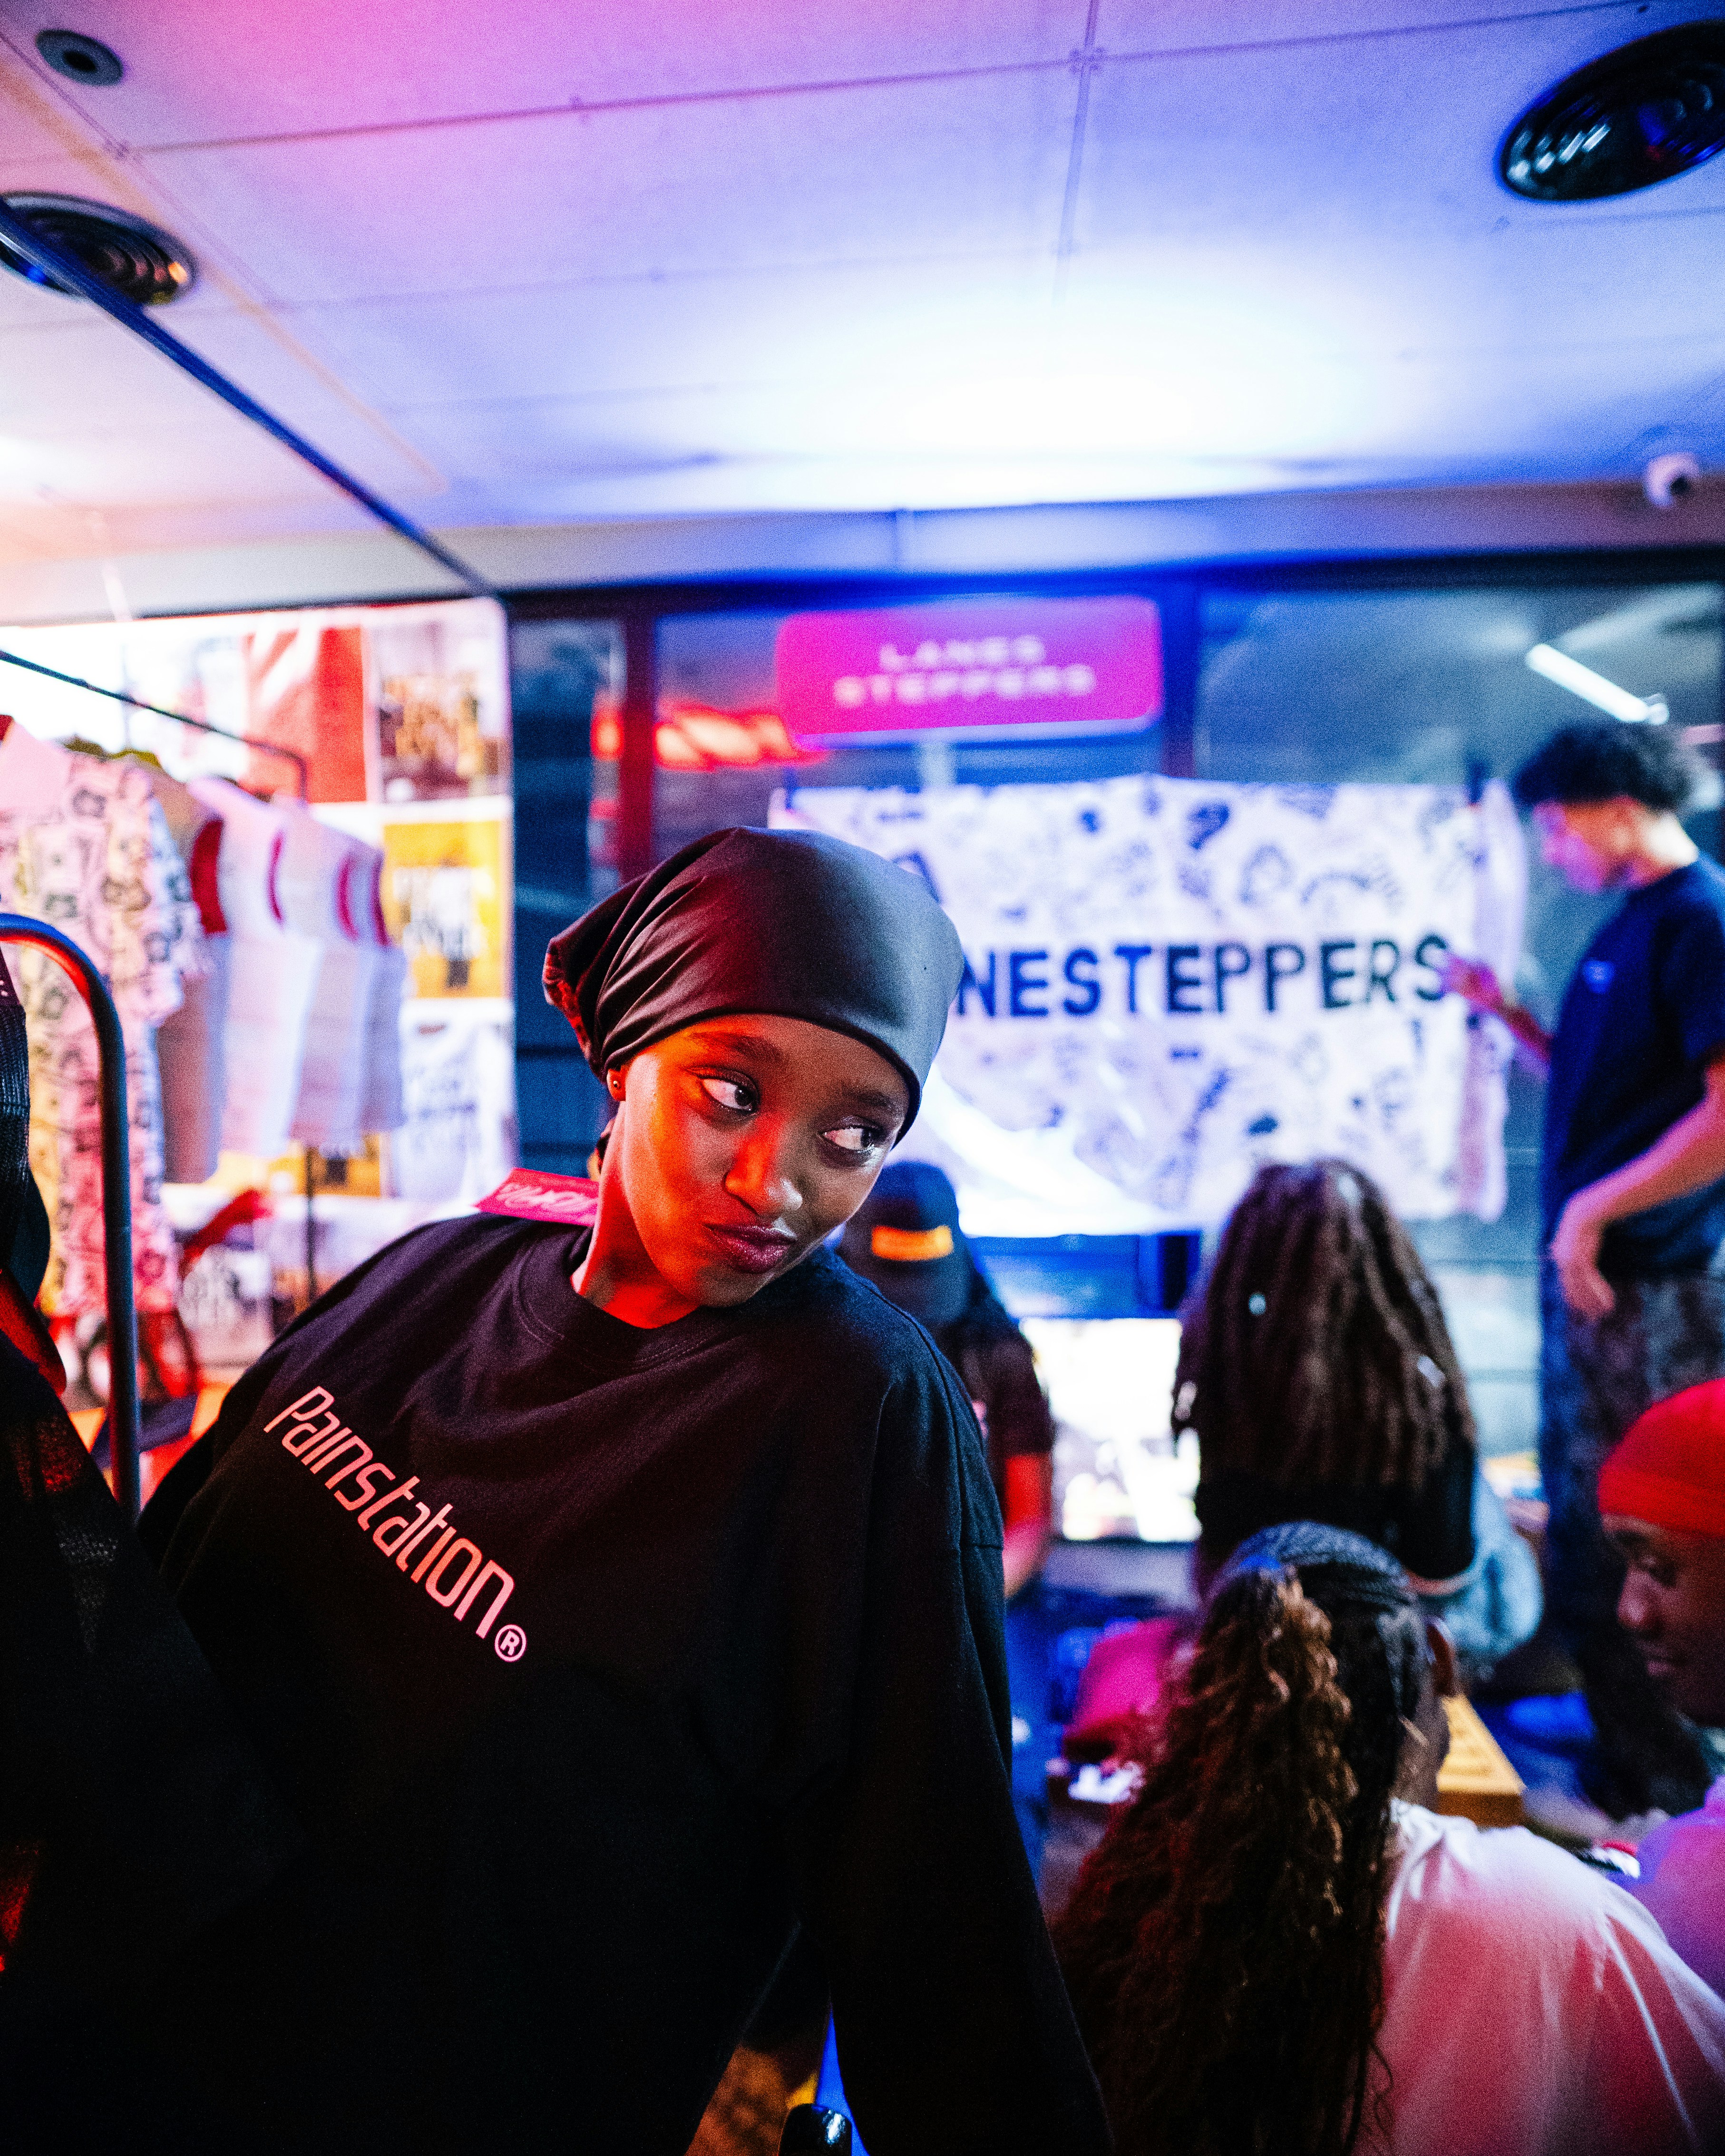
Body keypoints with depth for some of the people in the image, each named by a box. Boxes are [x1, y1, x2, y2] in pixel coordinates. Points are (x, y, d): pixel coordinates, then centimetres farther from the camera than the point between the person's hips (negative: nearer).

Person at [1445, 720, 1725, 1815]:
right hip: (1592, 1271, 10)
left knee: (1616, 1539, 2)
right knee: (1581, 1514, 20)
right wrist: (1507, 1011, 10)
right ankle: (1624, 1735, 37)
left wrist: (1594, 1208, -18)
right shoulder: (1631, 925, 14)